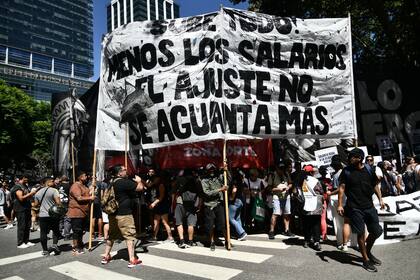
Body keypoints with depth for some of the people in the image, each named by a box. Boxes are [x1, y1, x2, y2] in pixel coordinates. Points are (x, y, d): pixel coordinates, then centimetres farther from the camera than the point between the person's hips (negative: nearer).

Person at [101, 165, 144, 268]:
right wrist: (139, 180, 2)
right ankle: (132, 260, 1)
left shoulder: (112, 182, 10)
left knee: (111, 235, 20)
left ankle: (106, 257, 29)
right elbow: (140, 187, -18)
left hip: (113, 214, 8)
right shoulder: (124, 182, -17)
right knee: (130, 236, -1)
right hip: (124, 214, -8)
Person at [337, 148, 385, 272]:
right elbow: (342, 188, -6)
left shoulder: (368, 169, 3)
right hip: (355, 208, -4)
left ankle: (368, 252, 34)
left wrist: (380, 199, 6)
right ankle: (366, 260, 15)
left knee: (376, 231, 9)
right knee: (361, 234, 0)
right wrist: (340, 205, -11)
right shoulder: (346, 171, -5)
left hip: (369, 206, 4)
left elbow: (375, 185, 12)